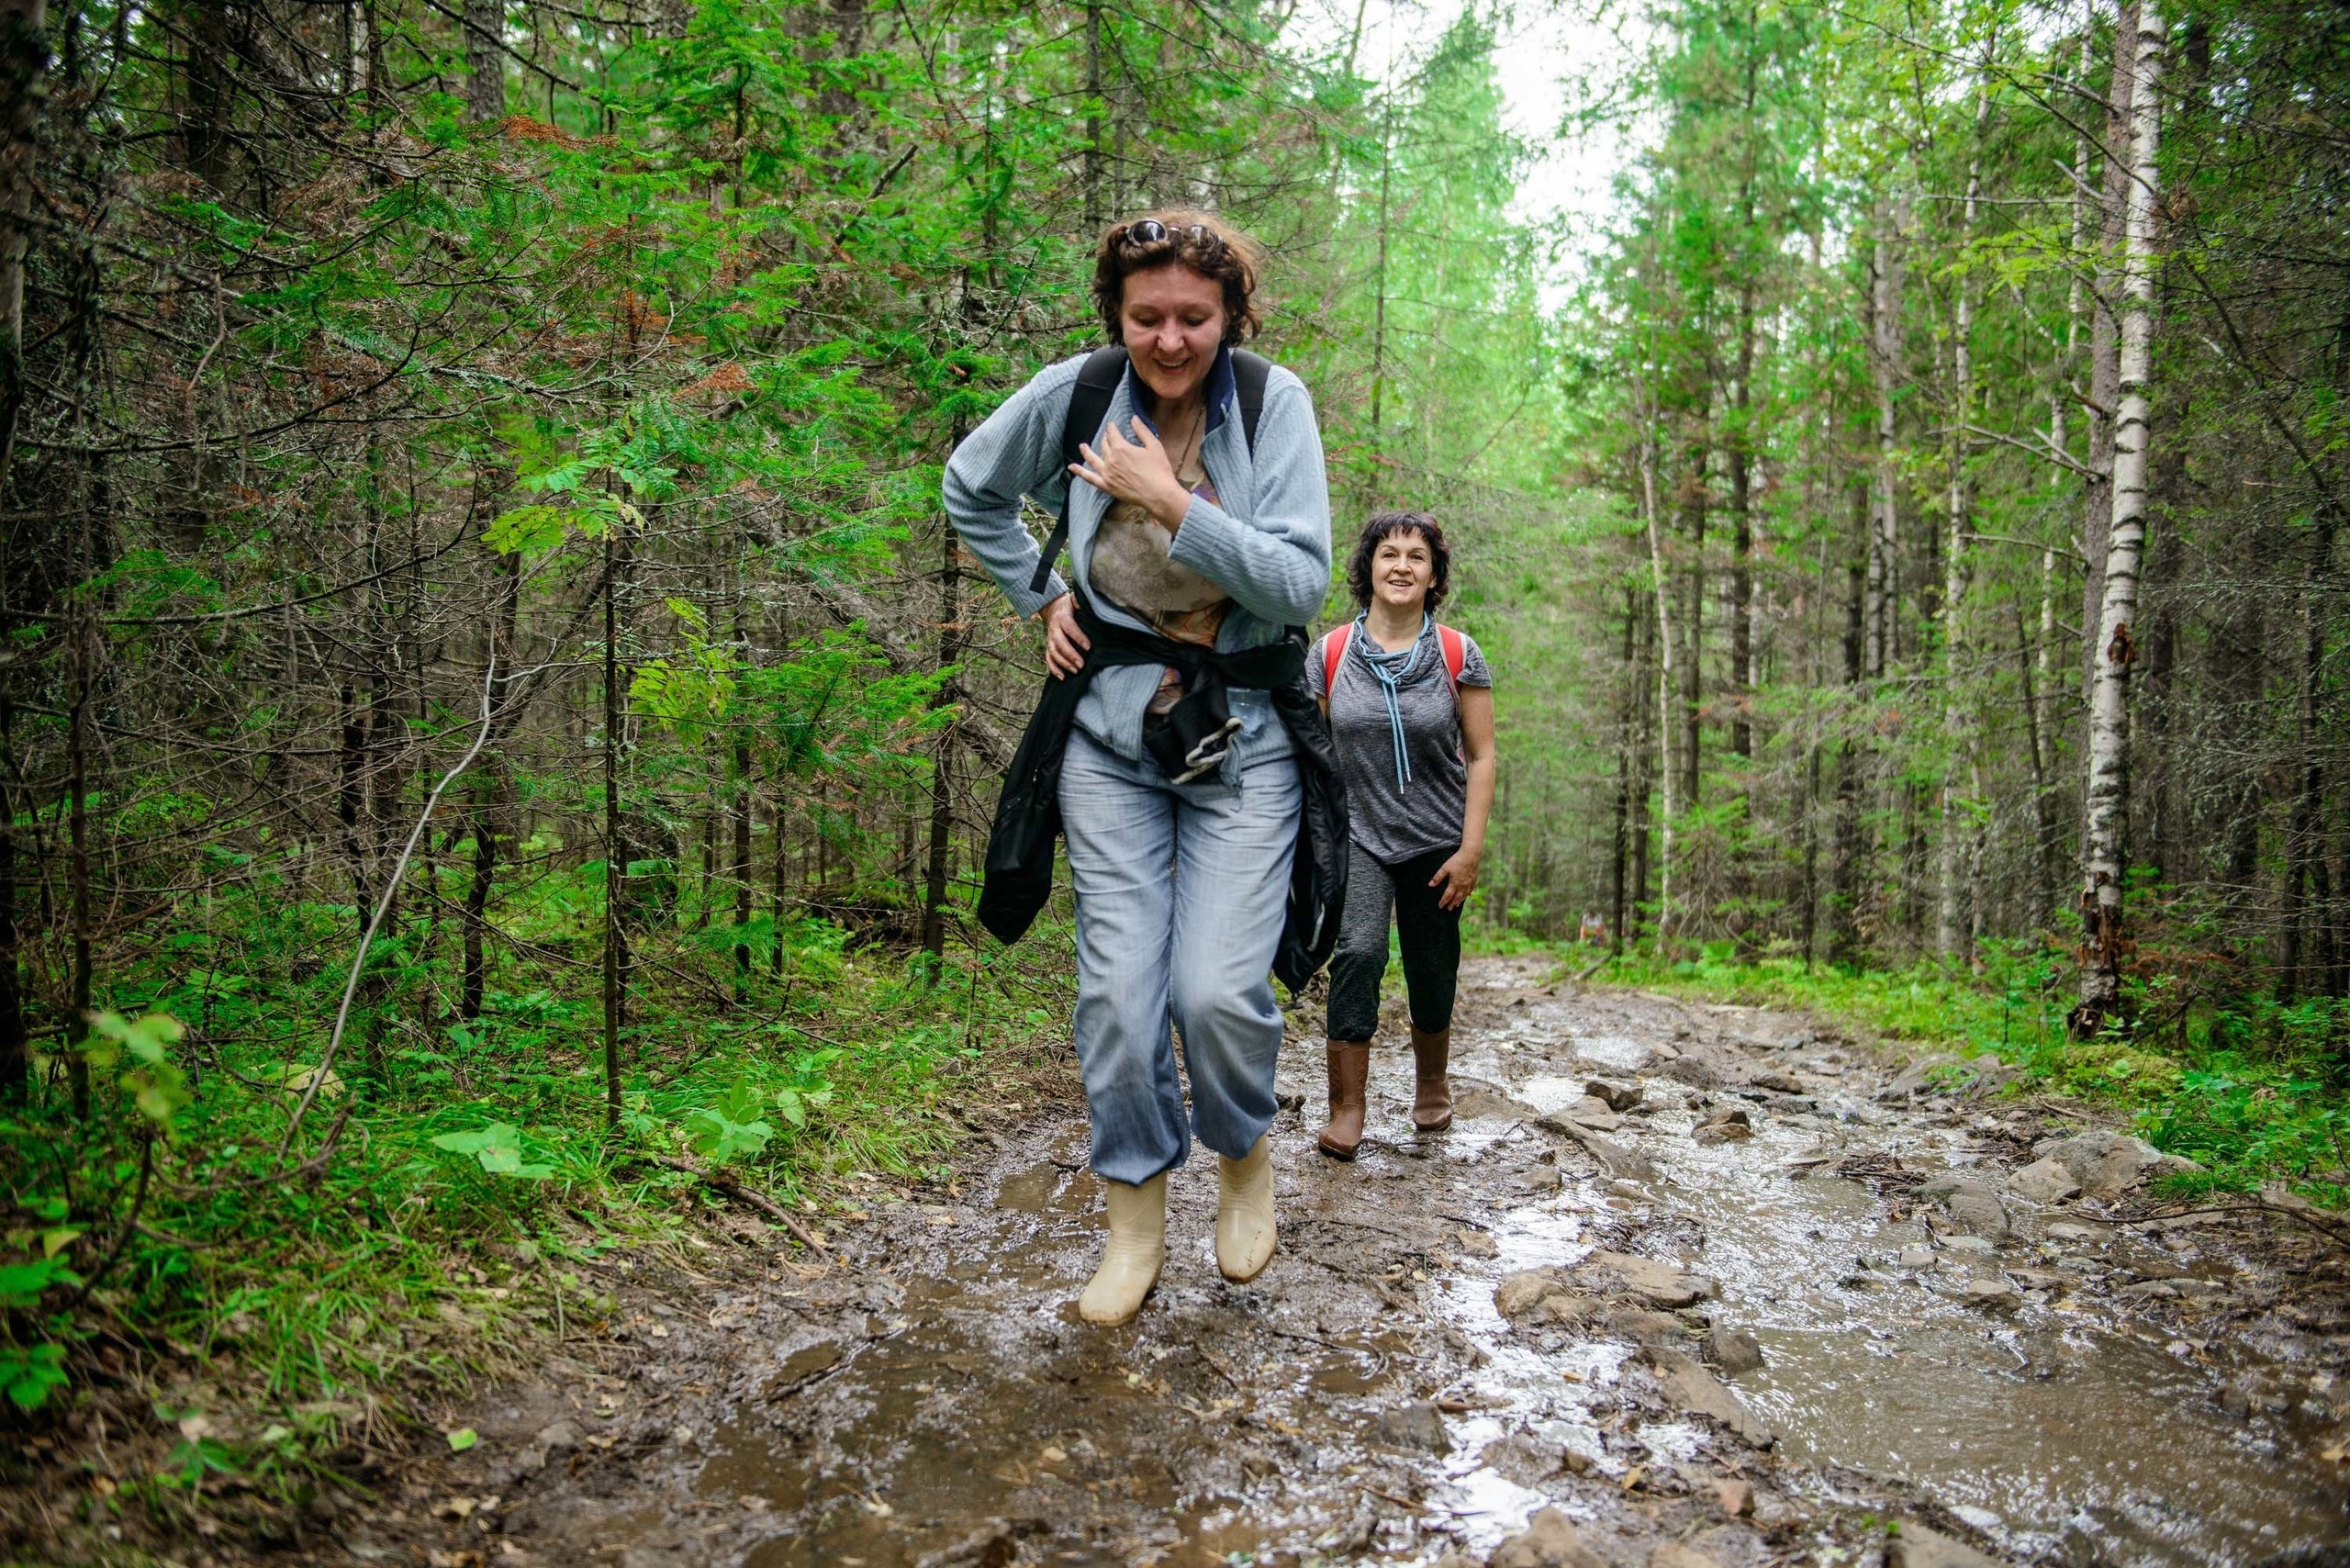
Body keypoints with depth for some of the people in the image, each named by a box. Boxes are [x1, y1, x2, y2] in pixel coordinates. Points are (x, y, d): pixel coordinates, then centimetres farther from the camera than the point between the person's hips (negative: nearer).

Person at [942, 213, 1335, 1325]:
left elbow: (1301, 583, -15)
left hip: (1241, 732, -1)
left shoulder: (1272, 400, -8)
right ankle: (1134, 1221, 19)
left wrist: (1172, 502, -20)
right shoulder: (1074, 392, -3)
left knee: (1217, 987, -12)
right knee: (1118, 989, -1)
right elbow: (969, 490, 16)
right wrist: (1039, 598, 8)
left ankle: (1245, 1155, 21)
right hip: (1112, 726, 2)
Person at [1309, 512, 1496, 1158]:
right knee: (1358, 952, -21)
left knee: (1431, 971, 12)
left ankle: (1432, 1083, 38)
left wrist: (1472, 849, -8)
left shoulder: (1458, 655, -3)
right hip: (1358, 837, -1)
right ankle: (1346, 1110, -13)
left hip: (1436, 841, 1)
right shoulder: (1331, 653, -1)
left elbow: (1481, 757, -2)